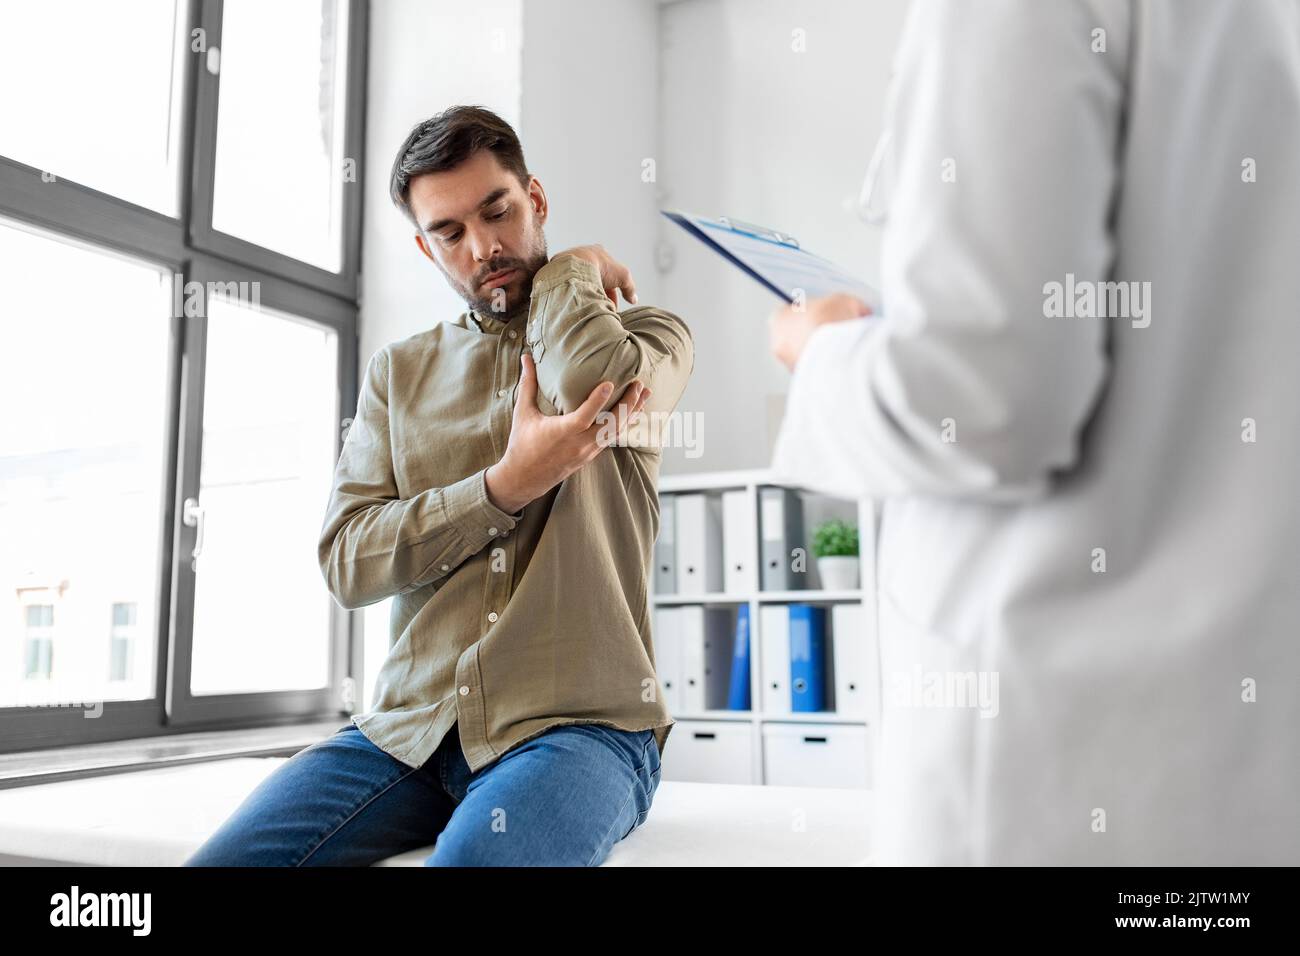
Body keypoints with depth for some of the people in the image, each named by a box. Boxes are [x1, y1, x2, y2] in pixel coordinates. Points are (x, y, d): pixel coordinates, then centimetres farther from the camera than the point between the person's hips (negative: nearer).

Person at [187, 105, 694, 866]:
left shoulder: (649, 340, 8)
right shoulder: (400, 373, 16)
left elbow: (591, 375, -19)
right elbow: (346, 564, 4)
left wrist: (571, 270, 3)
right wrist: (507, 484, -9)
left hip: (578, 725, -3)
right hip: (411, 727, 4)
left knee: (472, 859, -34)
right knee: (222, 858, -17)